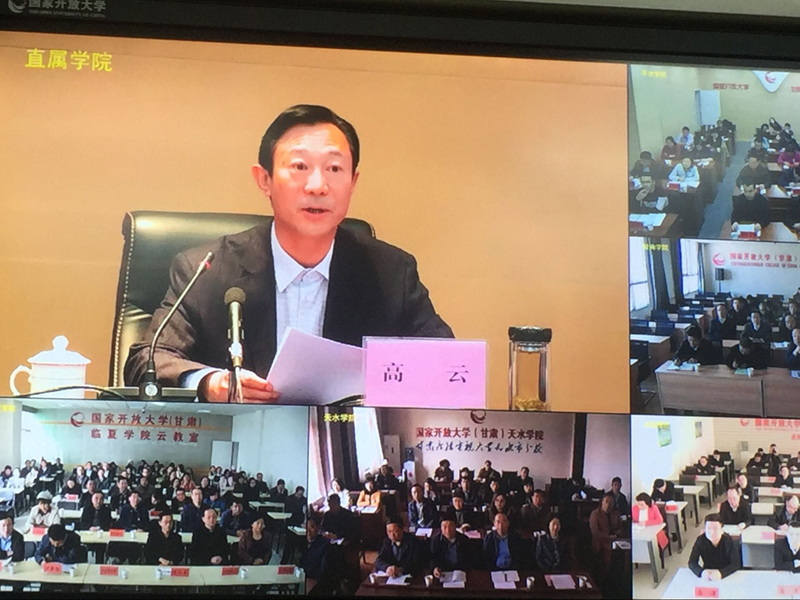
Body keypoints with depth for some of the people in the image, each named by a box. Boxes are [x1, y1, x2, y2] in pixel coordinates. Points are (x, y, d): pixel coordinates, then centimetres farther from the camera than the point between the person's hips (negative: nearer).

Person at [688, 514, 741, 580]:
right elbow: (692, 562, -11)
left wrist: (721, 573, -35)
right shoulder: (701, 540, -11)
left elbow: (736, 564, -18)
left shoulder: (728, 541, -15)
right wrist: (702, 572, -32)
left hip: (727, 574, -1)